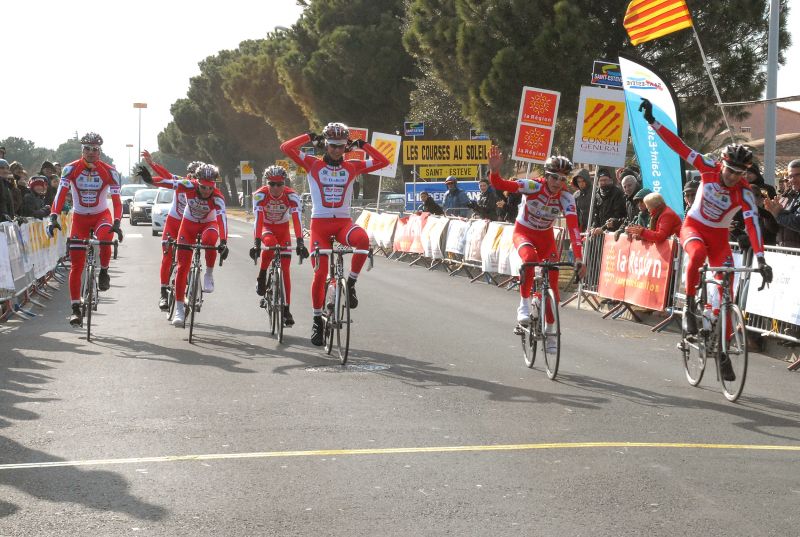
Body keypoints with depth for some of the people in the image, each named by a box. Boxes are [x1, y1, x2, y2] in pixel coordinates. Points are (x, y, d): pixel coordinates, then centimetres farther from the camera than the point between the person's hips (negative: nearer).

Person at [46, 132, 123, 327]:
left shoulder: (109, 171, -14)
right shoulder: (71, 169, -13)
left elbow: (116, 199, -19)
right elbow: (60, 194, -21)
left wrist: (116, 222, -33)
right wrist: (54, 218, -35)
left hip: (101, 215, -1)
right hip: (80, 217, 1)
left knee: (105, 238, -37)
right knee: (76, 265, -4)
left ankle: (103, 272, -8)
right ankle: (76, 310, 2)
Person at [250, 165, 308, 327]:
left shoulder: (291, 196, -26)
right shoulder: (260, 195, -27)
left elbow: (297, 220, -35)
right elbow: (258, 219, -35)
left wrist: (300, 243, -46)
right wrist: (256, 244, -46)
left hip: (283, 228, 1)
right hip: (266, 227, -1)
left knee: (285, 268, -8)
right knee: (271, 243, -37)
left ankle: (286, 309, -3)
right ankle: (261, 277, -14)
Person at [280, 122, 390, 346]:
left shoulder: (352, 167, 9)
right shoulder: (313, 164, 4)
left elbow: (382, 162, 4)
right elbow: (286, 147, -6)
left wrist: (362, 145, 4)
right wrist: (309, 137, -3)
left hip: (343, 222, 1)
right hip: (320, 222, -1)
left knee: (363, 240, -34)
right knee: (320, 272, -6)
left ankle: (351, 283, -14)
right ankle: (317, 320, 10)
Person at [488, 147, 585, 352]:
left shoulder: (566, 197, -22)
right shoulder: (533, 186, -26)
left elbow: (573, 227, -31)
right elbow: (499, 184, -35)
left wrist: (578, 258, -41)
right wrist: (494, 170, -57)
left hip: (545, 235, 3)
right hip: (523, 231, -3)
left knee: (552, 281, -4)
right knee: (529, 257, -37)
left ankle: (550, 333, 12)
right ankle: (524, 305, -20)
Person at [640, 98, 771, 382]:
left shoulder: (744, 192, -23)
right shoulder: (709, 169, -19)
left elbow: (752, 223, -36)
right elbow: (679, 146, -20)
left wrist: (761, 259, -47)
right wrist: (652, 121, -26)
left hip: (719, 236, 1)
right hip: (693, 226, 0)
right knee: (697, 254, -38)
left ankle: (723, 351, 5)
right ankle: (690, 307, -19)